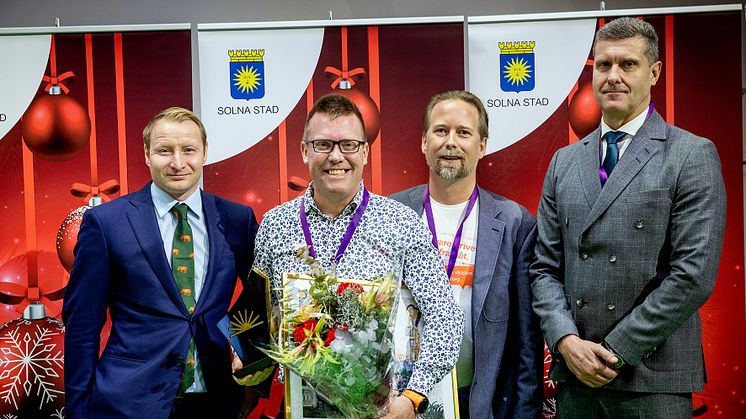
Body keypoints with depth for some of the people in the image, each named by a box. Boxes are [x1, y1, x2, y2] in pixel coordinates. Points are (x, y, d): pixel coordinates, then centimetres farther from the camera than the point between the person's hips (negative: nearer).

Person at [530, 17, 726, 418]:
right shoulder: (564, 162, 9)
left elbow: (694, 276, -11)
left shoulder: (693, 155, -4)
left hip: (654, 379, -3)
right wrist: (566, 340, -7)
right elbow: (545, 268, 8)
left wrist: (617, 351, -12)